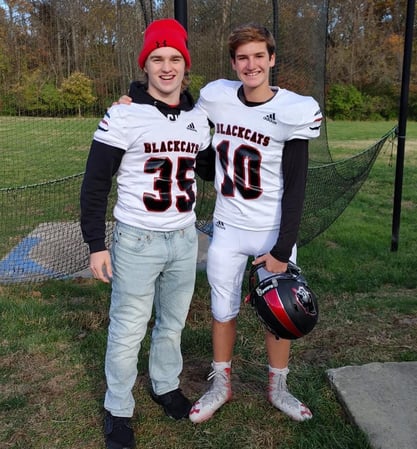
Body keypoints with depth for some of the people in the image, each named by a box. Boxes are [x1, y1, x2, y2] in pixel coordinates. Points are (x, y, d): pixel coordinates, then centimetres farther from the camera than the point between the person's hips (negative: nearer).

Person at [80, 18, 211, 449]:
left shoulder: (198, 119, 5)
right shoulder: (123, 115, -11)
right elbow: (95, 183, -8)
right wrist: (96, 244, -10)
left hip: (185, 240, 5)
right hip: (137, 241, -5)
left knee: (173, 322, 19)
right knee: (128, 330, 6)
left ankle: (165, 385, 42)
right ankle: (118, 410, 27)